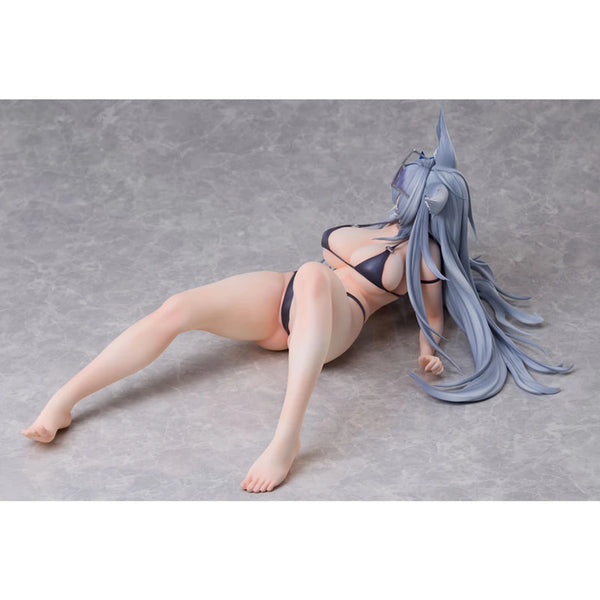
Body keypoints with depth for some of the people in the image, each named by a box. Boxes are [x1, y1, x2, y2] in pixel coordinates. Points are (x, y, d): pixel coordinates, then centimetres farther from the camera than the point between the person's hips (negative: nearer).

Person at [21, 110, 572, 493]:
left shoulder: (424, 253, 8)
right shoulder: (372, 226, 26)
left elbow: (433, 313, 8)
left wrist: (430, 349, -8)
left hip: (330, 325, -6)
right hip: (281, 298, 6)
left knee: (313, 277, -46)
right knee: (179, 308, -21)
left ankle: (288, 437, -56)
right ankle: (64, 400, -29)